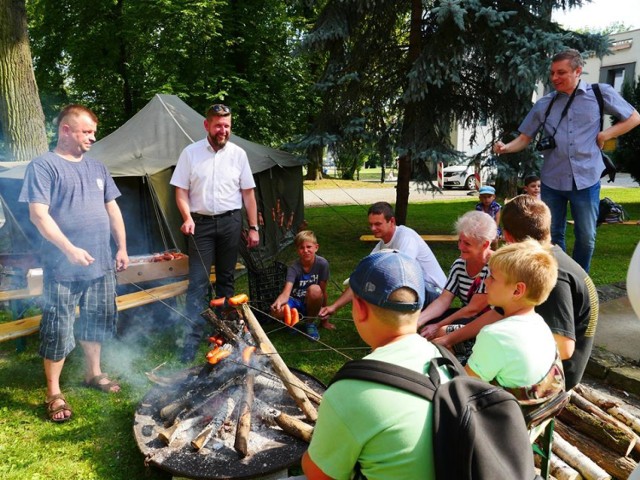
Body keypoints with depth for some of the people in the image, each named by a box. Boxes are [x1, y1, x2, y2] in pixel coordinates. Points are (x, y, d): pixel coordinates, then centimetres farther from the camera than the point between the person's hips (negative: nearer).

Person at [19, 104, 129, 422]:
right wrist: (70, 249, -24)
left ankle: (93, 372, 37)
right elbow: (38, 214, -16)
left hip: (101, 265, 6)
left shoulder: (97, 167, 13)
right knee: (58, 330, 1)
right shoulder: (43, 166, -8)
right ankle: (54, 393, 15)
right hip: (62, 268, -6)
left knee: (98, 322, 17)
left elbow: (112, 209, 17)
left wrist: (122, 247, 11)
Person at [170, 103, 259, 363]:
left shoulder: (238, 154, 4)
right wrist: (188, 218, -15)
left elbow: (248, 193, 7)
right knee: (198, 282, -5)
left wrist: (253, 227, 4)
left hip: (230, 222, 2)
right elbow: (181, 191, 1)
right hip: (201, 223, -1)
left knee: (226, 278, 11)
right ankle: (192, 340, -1)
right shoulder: (190, 153, 1)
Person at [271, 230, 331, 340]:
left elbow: (323, 291, -13)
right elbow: (286, 292, -34)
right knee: (278, 311, -34)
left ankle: (310, 323, -9)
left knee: (315, 290, -35)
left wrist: (324, 319, -8)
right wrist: (279, 302, -59)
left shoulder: (322, 263, -18)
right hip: (295, 302, 0)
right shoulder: (294, 268, -20)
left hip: (312, 303, 0)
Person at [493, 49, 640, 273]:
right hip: (552, 180, 2)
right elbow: (524, 138, 4)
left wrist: (605, 135, -4)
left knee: (586, 237, 7)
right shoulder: (544, 103, 3)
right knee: (553, 236, 10)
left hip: (586, 179, -1)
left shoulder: (601, 93, 0)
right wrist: (506, 147, -16)